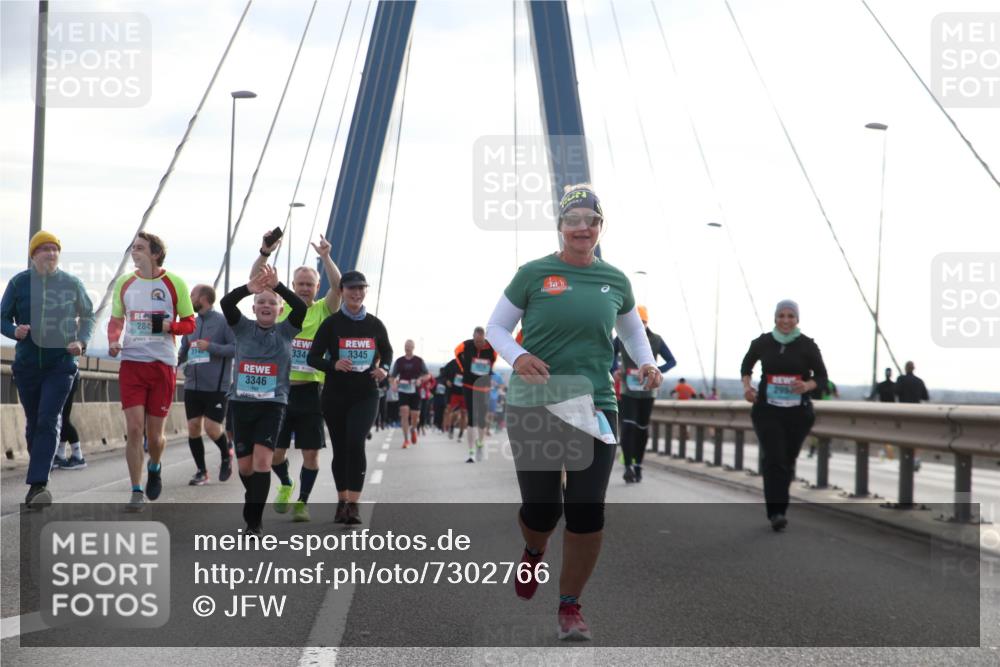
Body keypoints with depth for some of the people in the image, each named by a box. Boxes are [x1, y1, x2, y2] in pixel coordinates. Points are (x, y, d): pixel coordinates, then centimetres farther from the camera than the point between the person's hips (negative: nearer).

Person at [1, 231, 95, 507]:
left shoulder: (72, 284, 2)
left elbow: (88, 316, 13)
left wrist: (81, 341, -5)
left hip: (61, 365, -2)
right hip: (26, 364, 2)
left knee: (48, 422, -15)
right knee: (33, 424, 11)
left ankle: (38, 484, -20)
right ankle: (37, 481, 25)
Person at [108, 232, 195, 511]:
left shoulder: (174, 283, -2)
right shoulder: (124, 283, 7)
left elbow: (189, 323, 3)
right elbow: (116, 320, 17)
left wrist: (169, 325, -17)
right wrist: (113, 341, -3)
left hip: (163, 364, -2)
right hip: (131, 362, 2)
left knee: (154, 434, 4)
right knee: (134, 428, -8)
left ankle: (154, 467, 37)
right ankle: (136, 492, 0)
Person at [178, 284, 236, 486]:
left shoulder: (223, 321, -6)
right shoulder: (191, 323, 13)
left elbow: (237, 348, -13)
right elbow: (183, 351, 20)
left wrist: (211, 347, -20)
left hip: (216, 386, -6)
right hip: (192, 385, 6)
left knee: (212, 428, -10)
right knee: (193, 428, 3)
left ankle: (226, 454, 21)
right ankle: (201, 471, 16)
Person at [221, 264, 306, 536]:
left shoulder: (285, 330, 3)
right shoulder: (243, 328, 4)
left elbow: (301, 307, -15)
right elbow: (226, 303, -13)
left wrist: (277, 285, -27)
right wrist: (249, 288, -31)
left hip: (272, 404, -2)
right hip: (241, 402, 2)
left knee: (262, 460, -17)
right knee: (245, 465, 8)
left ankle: (255, 521, -15)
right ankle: (255, 500, 37)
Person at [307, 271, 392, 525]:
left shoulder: (375, 324, 4)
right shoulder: (331, 323, -2)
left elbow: (387, 351, 19)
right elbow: (313, 357, -2)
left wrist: (384, 368, -2)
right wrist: (334, 364, -22)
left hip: (366, 395, 0)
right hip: (335, 396, 0)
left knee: (356, 442, -18)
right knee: (340, 448, 8)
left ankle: (353, 504, -16)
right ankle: (342, 501, 24)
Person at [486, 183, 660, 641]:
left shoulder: (615, 281, 7)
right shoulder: (534, 274, -2)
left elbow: (632, 330, 24)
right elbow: (495, 327, 4)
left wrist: (646, 364, 5)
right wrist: (516, 356, -16)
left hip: (595, 406, 2)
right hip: (534, 405, -2)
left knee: (587, 512, -2)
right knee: (540, 508, -1)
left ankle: (570, 606, 15)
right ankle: (533, 553, 38)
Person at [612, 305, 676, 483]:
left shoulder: (656, 340, -6)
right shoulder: (622, 338, -5)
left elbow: (672, 361, 1)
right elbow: (612, 353, 14)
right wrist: (615, 370, -7)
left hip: (647, 392, 1)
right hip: (628, 391, -1)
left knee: (642, 429, 8)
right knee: (628, 427, -16)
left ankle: (638, 466, 22)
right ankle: (628, 467, -16)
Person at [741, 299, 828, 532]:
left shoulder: (807, 345, -3)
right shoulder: (762, 343, 0)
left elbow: (822, 376, 3)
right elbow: (747, 365, 18)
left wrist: (808, 385, -18)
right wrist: (746, 386, 0)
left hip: (798, 412, 1)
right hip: (767, 411, -1)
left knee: (787, 460, 10)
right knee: (774, 459, -14)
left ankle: (777, 509, 30)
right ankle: (777, 512, -17)